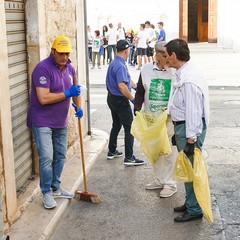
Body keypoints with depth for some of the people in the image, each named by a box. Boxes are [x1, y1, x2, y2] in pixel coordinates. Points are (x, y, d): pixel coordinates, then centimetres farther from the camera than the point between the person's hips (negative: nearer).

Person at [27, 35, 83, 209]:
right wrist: (67, 94, -22)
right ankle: (47, 193, 5)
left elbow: (75, 89, 23)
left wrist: (78, 106, 9)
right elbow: (43, 98, -26)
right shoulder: (43, 68, -19)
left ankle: (56, 188, 28)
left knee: (60, 156, 13)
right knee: (46, 157, -10)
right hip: (42, 121, -7)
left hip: (61, 122, 7)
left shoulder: (69, 68, 6)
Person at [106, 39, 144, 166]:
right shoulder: (120, 65, -22)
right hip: (120, 100, -10)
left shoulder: (114, 63, 11)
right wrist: (132, 99, -21)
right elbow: (122, 86, -30)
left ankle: (112, 151, 32)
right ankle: (129, 157, -4)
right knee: (129, 128, -5)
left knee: (116, 125, 22)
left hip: (112, 98, 10)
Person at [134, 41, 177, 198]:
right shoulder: (146, 70, 0)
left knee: (169, 152, 2)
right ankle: (160, 180, 31)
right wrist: (137, 108, -4)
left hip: (169, 119, -4)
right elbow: (140, 92, 7)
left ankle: (170, 183, 16)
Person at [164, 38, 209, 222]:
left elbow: (193, 112, -24)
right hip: (182, 126, 10)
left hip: (190, 129, -10)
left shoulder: (189, 81, -25)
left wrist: (190, 140, -21)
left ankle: (194, 210, 16)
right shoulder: (183, 74, 7)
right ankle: (190, 203, 35)